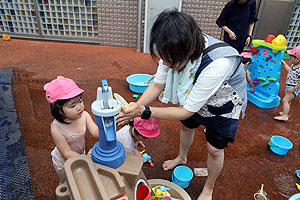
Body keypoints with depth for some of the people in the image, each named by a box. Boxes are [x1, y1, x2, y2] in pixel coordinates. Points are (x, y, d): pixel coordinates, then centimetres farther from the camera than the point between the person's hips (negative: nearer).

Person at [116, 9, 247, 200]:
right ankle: (182, 157, 54)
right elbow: (157, 85, -17)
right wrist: (132, 112, -26)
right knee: (186, 127, 21)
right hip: (193, 96, 5)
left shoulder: (217, 64, -45)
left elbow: (186, 111, -36)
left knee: (214, 149, 5)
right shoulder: (176, 51, -28)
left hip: (223, 104, -5)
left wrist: (144, 112, -36)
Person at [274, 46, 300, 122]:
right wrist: (284, 64, 20)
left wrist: (293, 89, -25)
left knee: (285, 100, -10)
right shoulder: (293, 65, -1)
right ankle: (286, 112, 38)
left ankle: (284, 116, -4)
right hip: (288, 86, 10)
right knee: (288, 100, 22)